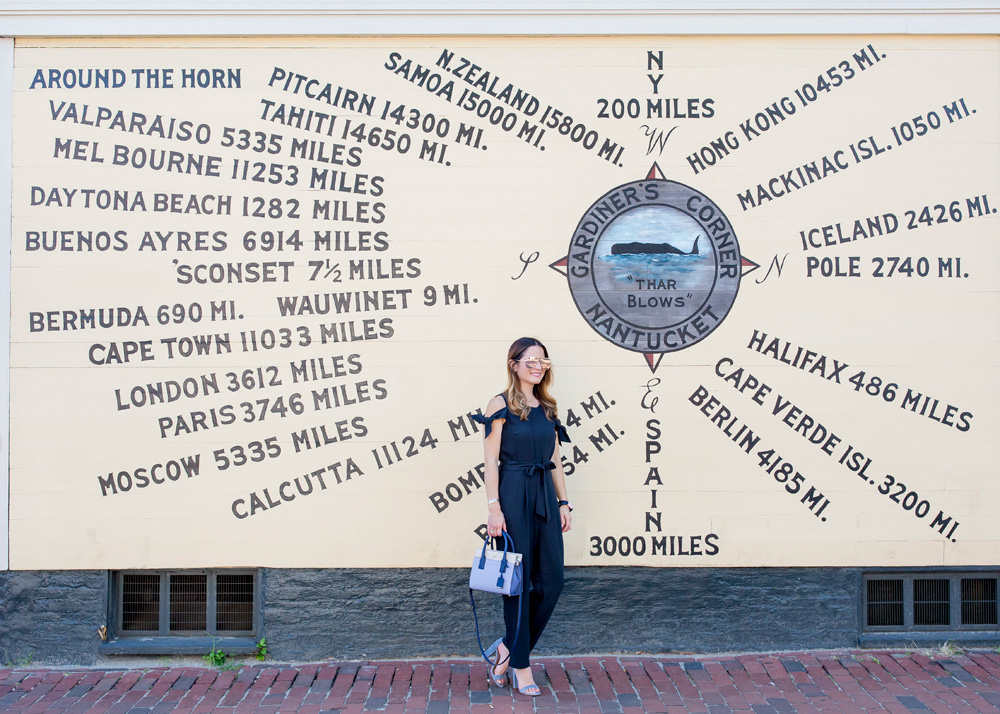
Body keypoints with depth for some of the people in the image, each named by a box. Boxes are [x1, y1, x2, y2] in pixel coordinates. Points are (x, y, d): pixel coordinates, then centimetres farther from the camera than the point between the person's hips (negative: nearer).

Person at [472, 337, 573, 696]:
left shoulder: (547, 408, 14)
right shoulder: (501, 404, -4)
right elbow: (491, 459, -8)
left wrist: (563, 501, 10)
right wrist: (494, 507, -14)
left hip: (545, 497, 6)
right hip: (513, 495, -6)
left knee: (552, 581, 2)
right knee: (518, 581, 2)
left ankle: (509, 647, 21)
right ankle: (520, 664, 16)